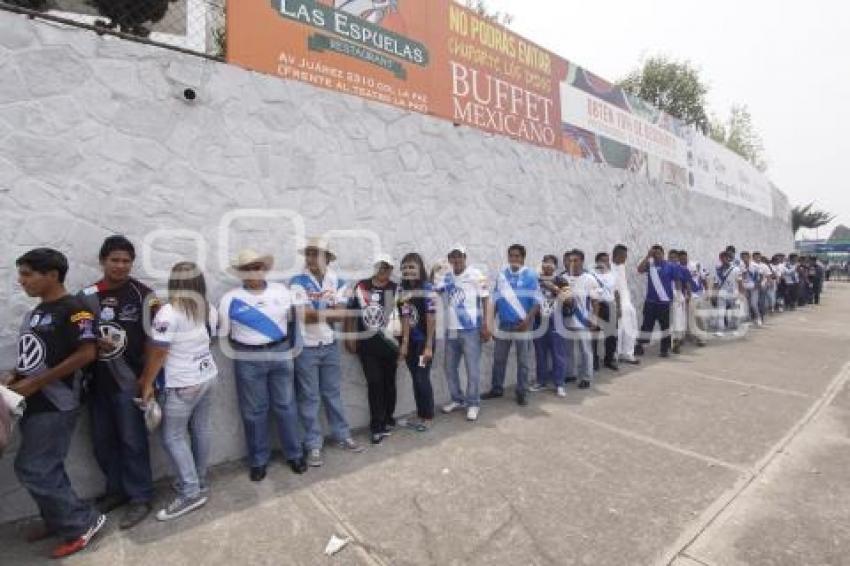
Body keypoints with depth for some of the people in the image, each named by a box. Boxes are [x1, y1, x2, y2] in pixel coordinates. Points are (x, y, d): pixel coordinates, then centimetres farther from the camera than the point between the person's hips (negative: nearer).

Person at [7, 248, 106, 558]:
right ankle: (58, 521, 33)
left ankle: (83, 522, 10)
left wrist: (36, 382, -18)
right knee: (47, 468, 16)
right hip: (33, 404, 8)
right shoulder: (34, 313, 12)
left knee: (32, 469, -3)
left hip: (56, 405, -8)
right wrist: (15, 378, 2)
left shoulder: (73, 309, -16)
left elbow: (87, 354, -24)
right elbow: (32, 356, 20)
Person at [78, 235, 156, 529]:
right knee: (102, 440, 16)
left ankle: (140, 497, 18)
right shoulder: (86, 296, 5)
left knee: (132, 441, 3)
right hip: (97, 381, 5)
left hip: (128, 380, -5)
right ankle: (116, 489, 35)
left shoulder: (143, 294, -8)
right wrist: (93, 342, -12)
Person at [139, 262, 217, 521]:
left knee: (173, 436, 5)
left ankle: (190, 493, 8)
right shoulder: (210, 310, 2)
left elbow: (157, 353, -15)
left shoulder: (169, 312, -18)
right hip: (207, 376, 7)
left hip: (181, 384, -7)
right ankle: (199, 481, 30)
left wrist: (146, 382, -5)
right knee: (201, 429, 16)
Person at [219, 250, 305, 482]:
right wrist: (245, 350, -2)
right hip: (248, 360, -1)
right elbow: (222, 333, 2)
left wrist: (288, 346, 9)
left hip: (281, 354, 2)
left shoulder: (281, 291, 3)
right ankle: (258, 460, 27)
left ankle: (294, 454, 26)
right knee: (254, 411, 10)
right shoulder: (230, 299, -4)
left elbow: (294, 319, 10)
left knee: (285, 405, 10)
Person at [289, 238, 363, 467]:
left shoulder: (336, 281, 2)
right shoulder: (297, 282, -9)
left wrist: (316, 313, -18)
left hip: (330, 345, 4)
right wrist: (331, 312, -12)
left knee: (333, 393, 15)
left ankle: (342, 436, 28)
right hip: (305, 348, -3)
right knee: (309, 398, 6)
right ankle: (313, 445, 19)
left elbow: (342, 315, -6)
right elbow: (303, 314, -19)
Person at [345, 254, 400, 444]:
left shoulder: (397, 290, -1)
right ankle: (377, 426, 11)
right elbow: (350, 313, 8)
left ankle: (388, 420, 30)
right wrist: (349, 337, 5)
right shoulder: (361, 287, 2)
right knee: (374, 383, 1)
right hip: (367, 343, 0)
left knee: (388, 383, 12)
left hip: (389, 343, 0)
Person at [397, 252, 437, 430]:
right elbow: (405, 318, 2)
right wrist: (404, 344, -1)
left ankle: (428, 418, 17)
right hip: (410, 341, 6)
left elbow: (431, 318, -14)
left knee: (423, 378, 0)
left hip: (424, 341, -5)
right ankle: (420, 416, 26)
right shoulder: (403, 290, 4)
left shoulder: (427, 288, -13)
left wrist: (428, 346, -15)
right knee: (416, 379, 12)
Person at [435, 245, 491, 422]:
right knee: (450, 368, 14)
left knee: (472, 369, 2)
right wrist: (434, 272, -6)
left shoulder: (475, 274, -6)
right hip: (451, 330, 5)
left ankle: (473, 403, 18)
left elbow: (485, 299, -5)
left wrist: (486, 325, -9)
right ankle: (457, 400, 32)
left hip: (471, 329, -5)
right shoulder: (444, 276, 7)